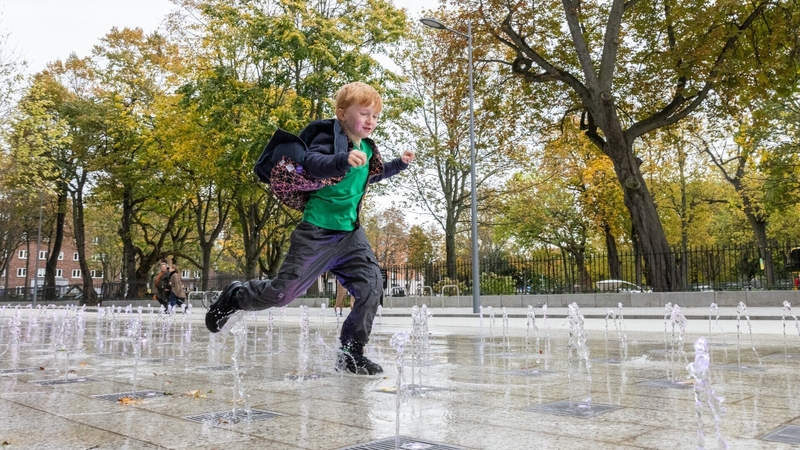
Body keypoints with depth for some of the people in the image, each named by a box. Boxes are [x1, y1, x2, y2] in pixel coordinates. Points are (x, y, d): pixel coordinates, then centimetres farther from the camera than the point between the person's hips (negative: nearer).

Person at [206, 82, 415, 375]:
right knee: (285, 290, -4)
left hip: (350, 232, 7)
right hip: (318, 230, -7)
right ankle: (235, 296, 26)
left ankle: (350, 354, 7)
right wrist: (343, 159, -46)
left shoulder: (367, 148, 14)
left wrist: (399, 164, 29)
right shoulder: (329, 136, -10)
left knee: (371, 290, -6)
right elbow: (312, 164, -30)